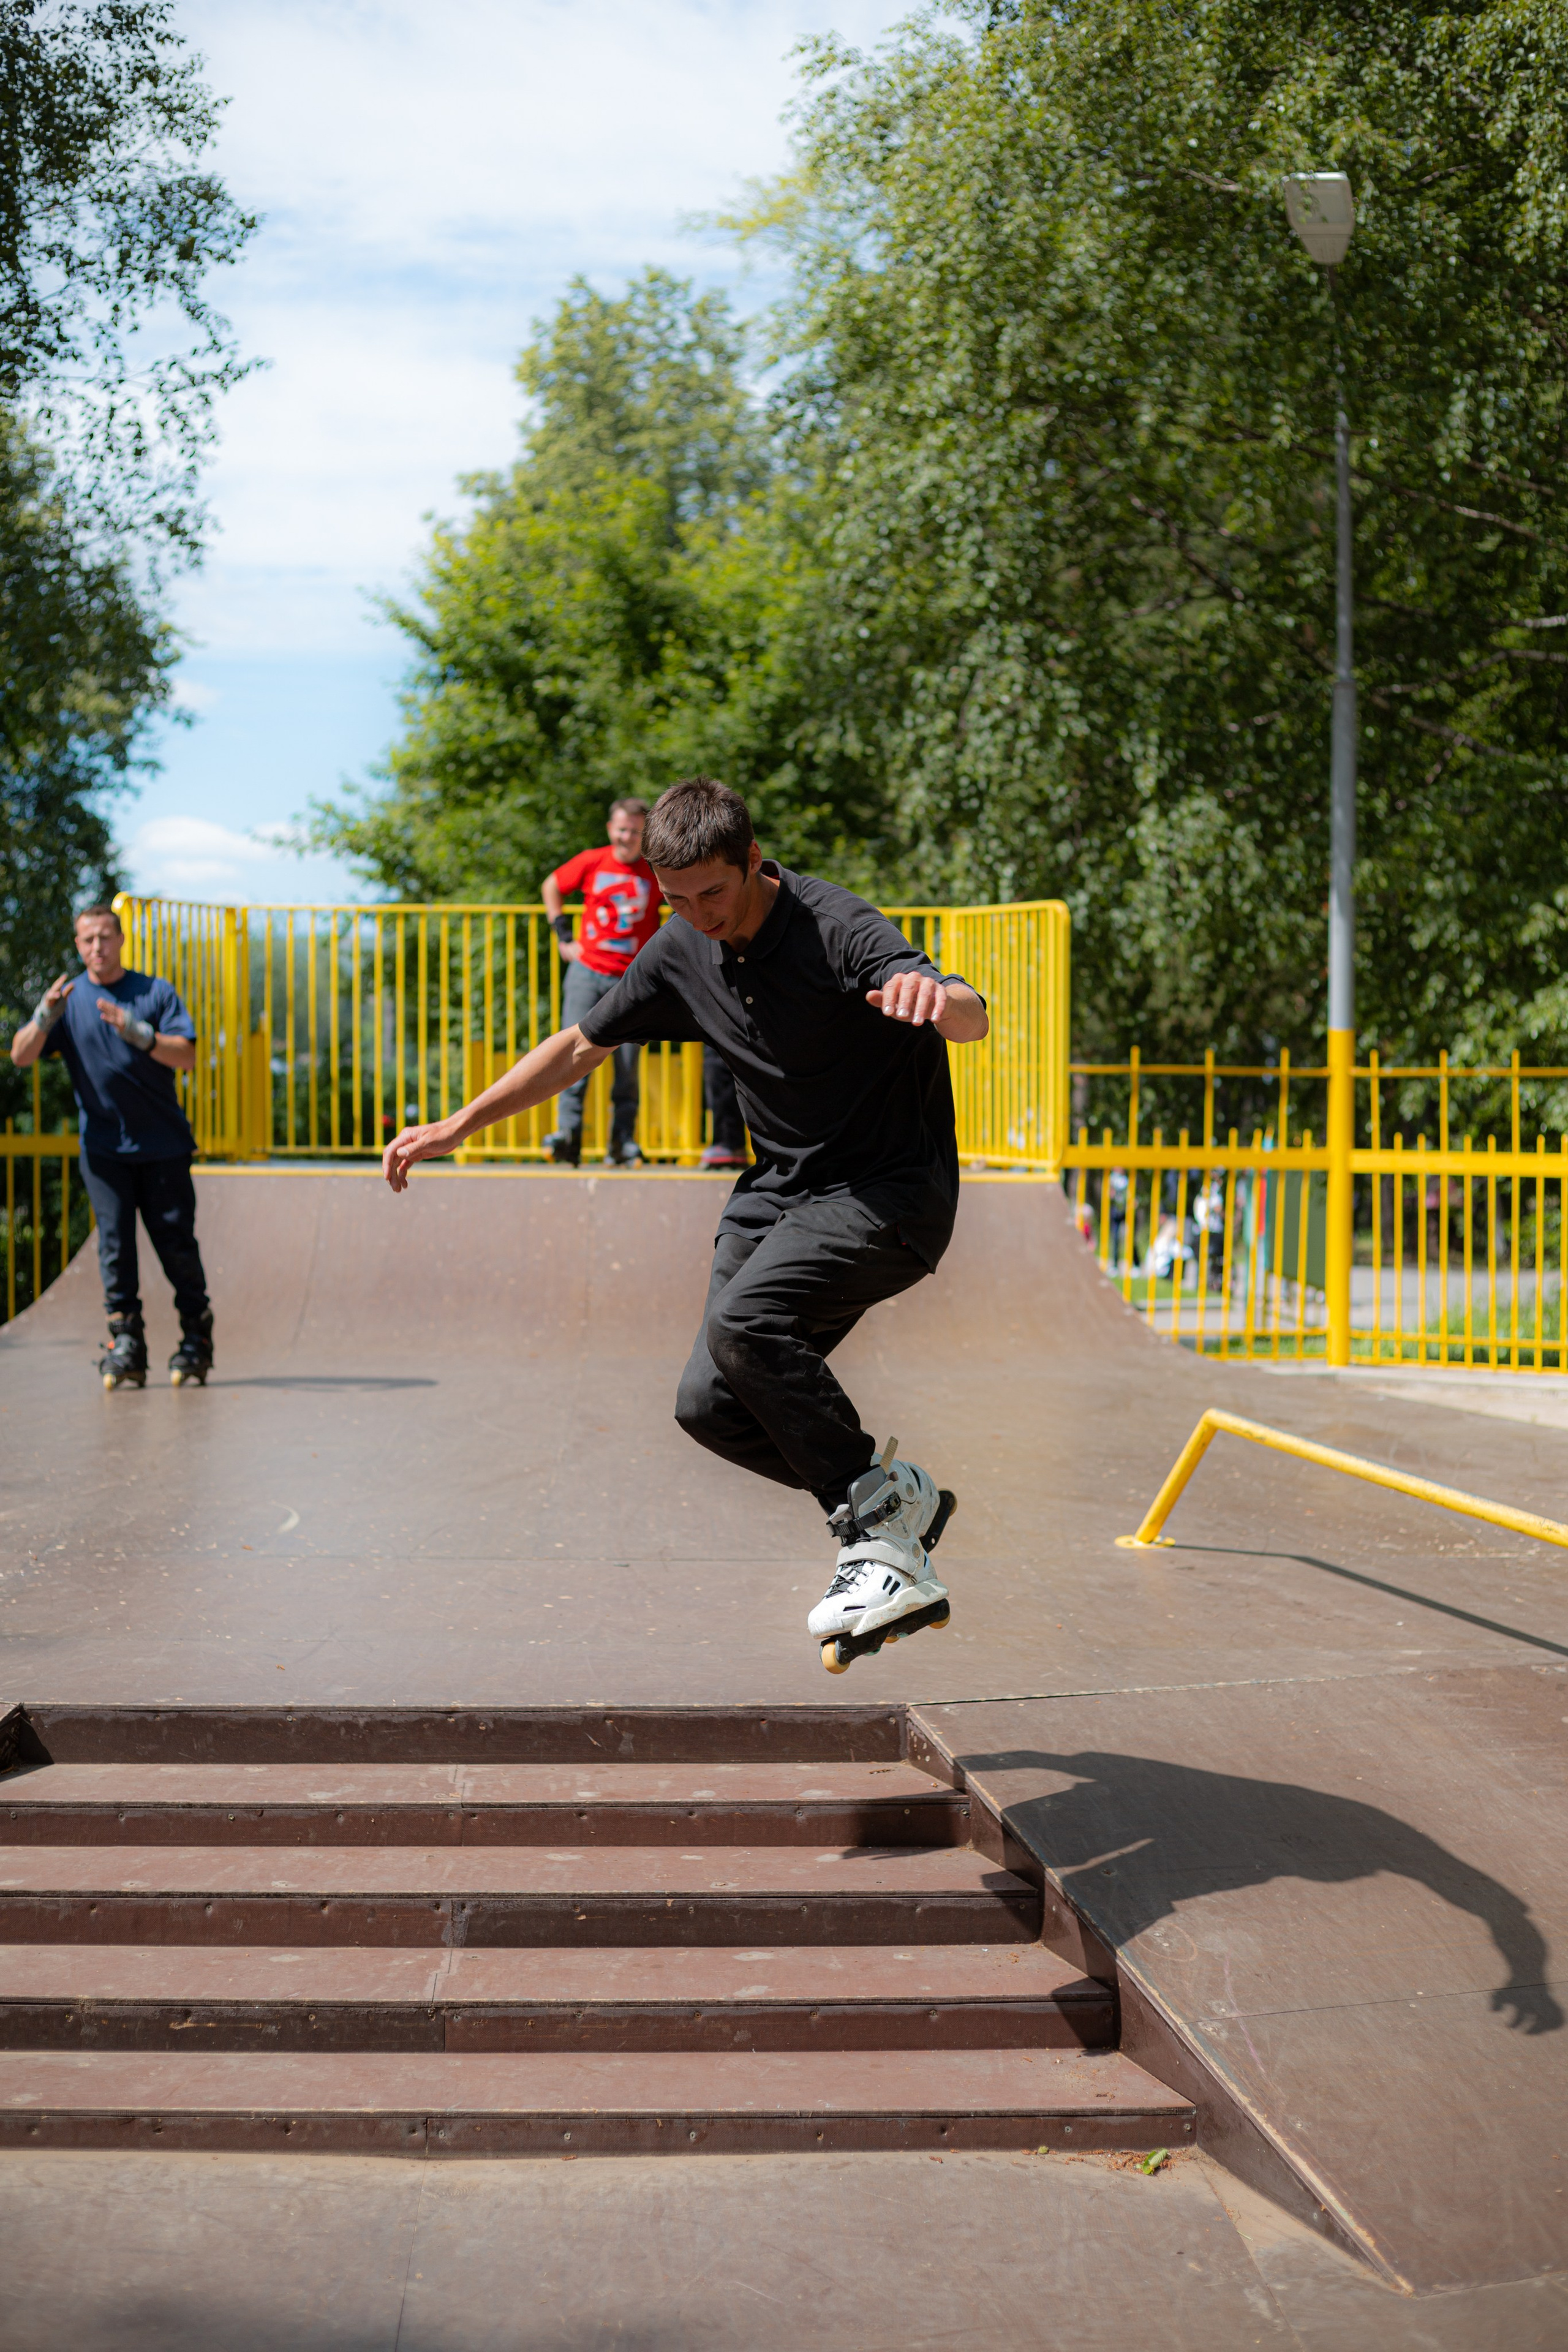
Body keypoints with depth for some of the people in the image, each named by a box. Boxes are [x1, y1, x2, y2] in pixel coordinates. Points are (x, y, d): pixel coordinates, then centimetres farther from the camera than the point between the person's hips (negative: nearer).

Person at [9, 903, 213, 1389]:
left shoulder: (156, 992, 3)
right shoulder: (68, 999, 7)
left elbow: (186, 1056, -8)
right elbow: (21, 1057, -2)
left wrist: (138, 1034, -24)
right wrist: (45, 1017, -21)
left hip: (164, 1144, -1)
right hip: (103, 1146, 1)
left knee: (176, 1242, 0)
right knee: (114, 1243, -5)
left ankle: (196, 1337, 12)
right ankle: (125, 1344, -2)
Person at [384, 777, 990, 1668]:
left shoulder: (835, 927, -21)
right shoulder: (682, 952, 0)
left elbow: (972, 1015, -36)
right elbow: (583, 1044, 13)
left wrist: (936, 996, -61)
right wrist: (459, 1125, 11)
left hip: (889, 1191, -7)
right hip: (781, 1190, 7)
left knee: (743, 1321, -30)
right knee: (711, 1405, -5)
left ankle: (877, 1509, -14)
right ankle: (899, 1505, 12)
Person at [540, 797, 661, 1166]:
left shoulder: (657, 872, 0)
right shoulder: (591, 862, 2)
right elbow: (552, 886, 18)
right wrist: (563, 937, 10)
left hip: (632, 980, 0)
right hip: (587, 971, 0)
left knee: (628, 1063, 1)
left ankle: (622, 1142, 9)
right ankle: (569, 1133, -13)